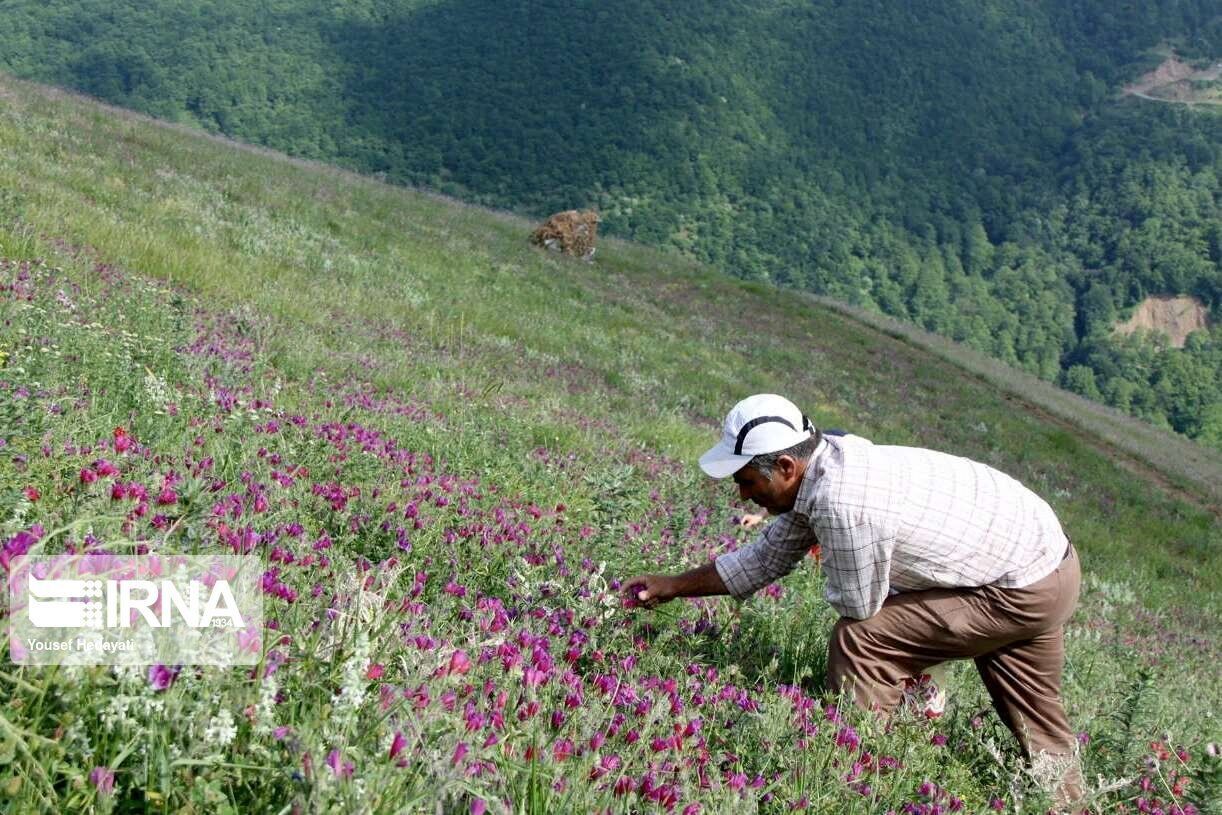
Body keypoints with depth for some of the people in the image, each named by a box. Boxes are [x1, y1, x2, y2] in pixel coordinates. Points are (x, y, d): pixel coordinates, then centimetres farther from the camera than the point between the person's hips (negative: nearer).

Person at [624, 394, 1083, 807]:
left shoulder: (843, 504, -32)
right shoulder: (828, 463, -3)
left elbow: (857, 607, -17)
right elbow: (765, 558, 9)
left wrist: (834, 567, 3)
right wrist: (674, 585, 11)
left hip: (1023, 591, -9)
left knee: (859, 641, -10)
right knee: (1035, 725, 23)